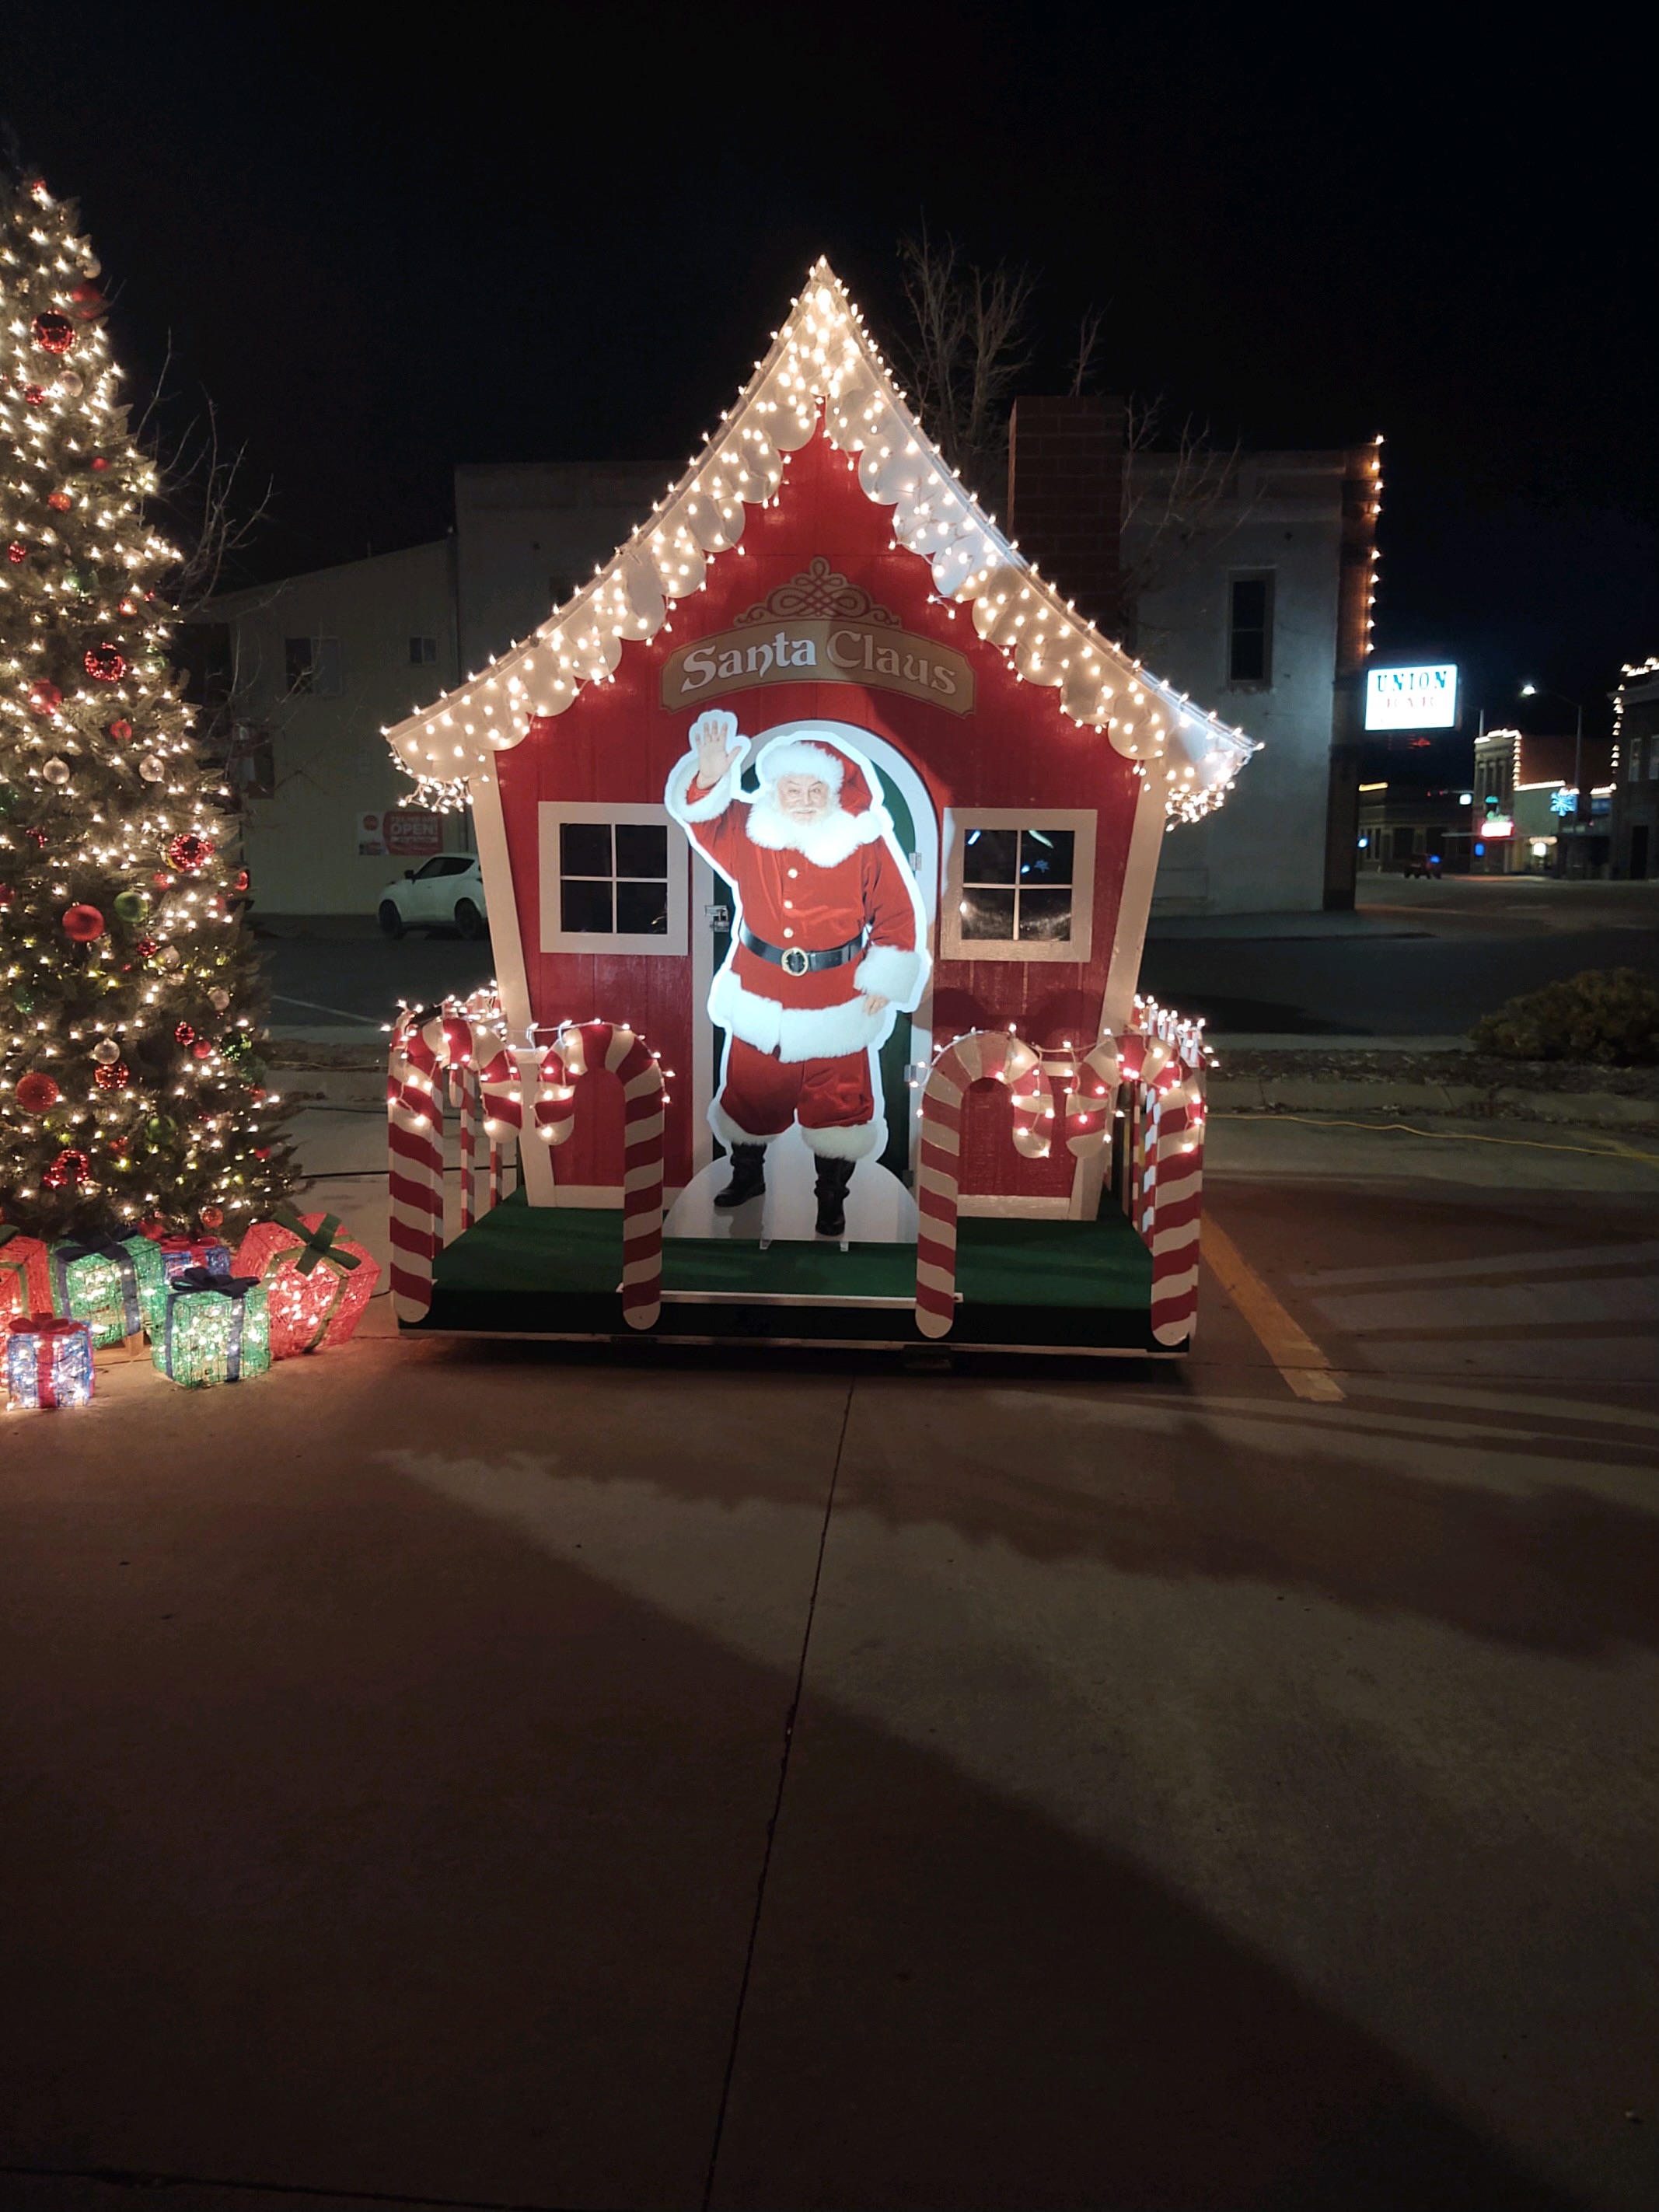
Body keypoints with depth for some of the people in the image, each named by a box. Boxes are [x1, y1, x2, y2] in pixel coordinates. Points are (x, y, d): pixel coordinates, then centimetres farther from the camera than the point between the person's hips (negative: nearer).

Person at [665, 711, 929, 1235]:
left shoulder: (866, 843, -12)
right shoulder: (746, 829, -5)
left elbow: (898, 914, -7)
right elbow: (699, 816, -9)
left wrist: (884, 981, -8)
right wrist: (708, 778, -31)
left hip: (838, 998, -2)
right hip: (758, 992, 2)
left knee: (836, 1098, 10)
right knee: (750, 1088, 18)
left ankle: (832, 1196, 30)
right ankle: (747, 1173, 42)